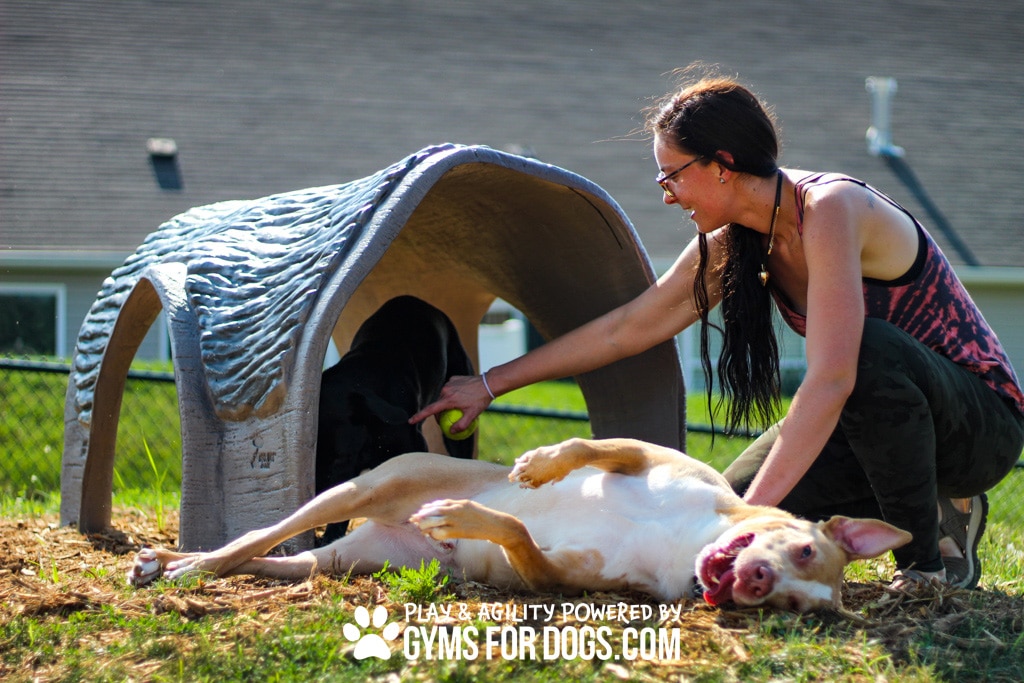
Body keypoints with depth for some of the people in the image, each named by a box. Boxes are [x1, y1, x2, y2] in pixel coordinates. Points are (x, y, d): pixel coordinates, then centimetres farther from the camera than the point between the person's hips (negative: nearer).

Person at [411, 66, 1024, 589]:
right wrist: (490, 384, 8)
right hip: (877, 416, 8)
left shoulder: (830, 209, -28)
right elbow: (623, 330, 7)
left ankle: (932, 553, -16)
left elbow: (831, 378, -38)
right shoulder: (729, 242, -3)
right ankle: (930, 505, 10)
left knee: (872, 350, -38)